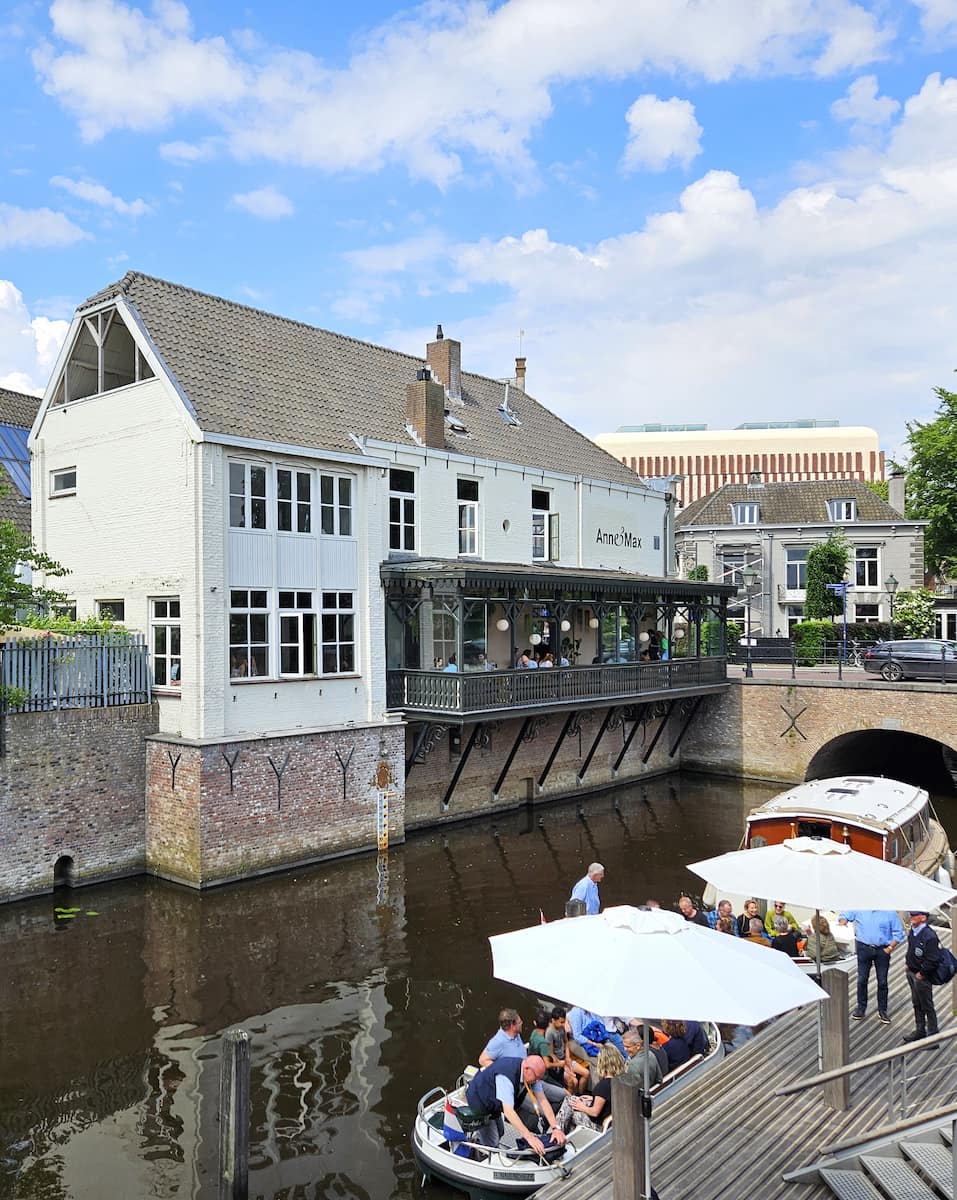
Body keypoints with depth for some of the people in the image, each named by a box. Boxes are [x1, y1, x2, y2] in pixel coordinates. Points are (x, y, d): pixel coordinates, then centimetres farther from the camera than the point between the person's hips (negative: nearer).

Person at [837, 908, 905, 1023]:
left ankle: (882, 1010, 23)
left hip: (882, 950, 0)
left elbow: (898, 933, 1)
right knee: (862, 979, 7)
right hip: (864, 948, 1)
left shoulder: (890, 912, -5)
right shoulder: (859, 909, -2)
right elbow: (844, 915, 7)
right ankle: (861, 1008, 21)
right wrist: (843, 921, -15)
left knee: (882, 981, 8)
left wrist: (890, 948, -7)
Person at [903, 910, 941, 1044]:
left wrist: (922, 973, -18)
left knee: (927, 1007, 6)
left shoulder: (929, 936, -27)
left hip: (922, 976, -9)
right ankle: (920, 1031, 37)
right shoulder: (912, 930, 0)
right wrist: (907, 962, 10)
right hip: (911, 973, 9)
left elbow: (933, 961, -25)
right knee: (916, 1003, 21)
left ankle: (933, 1036, 20)